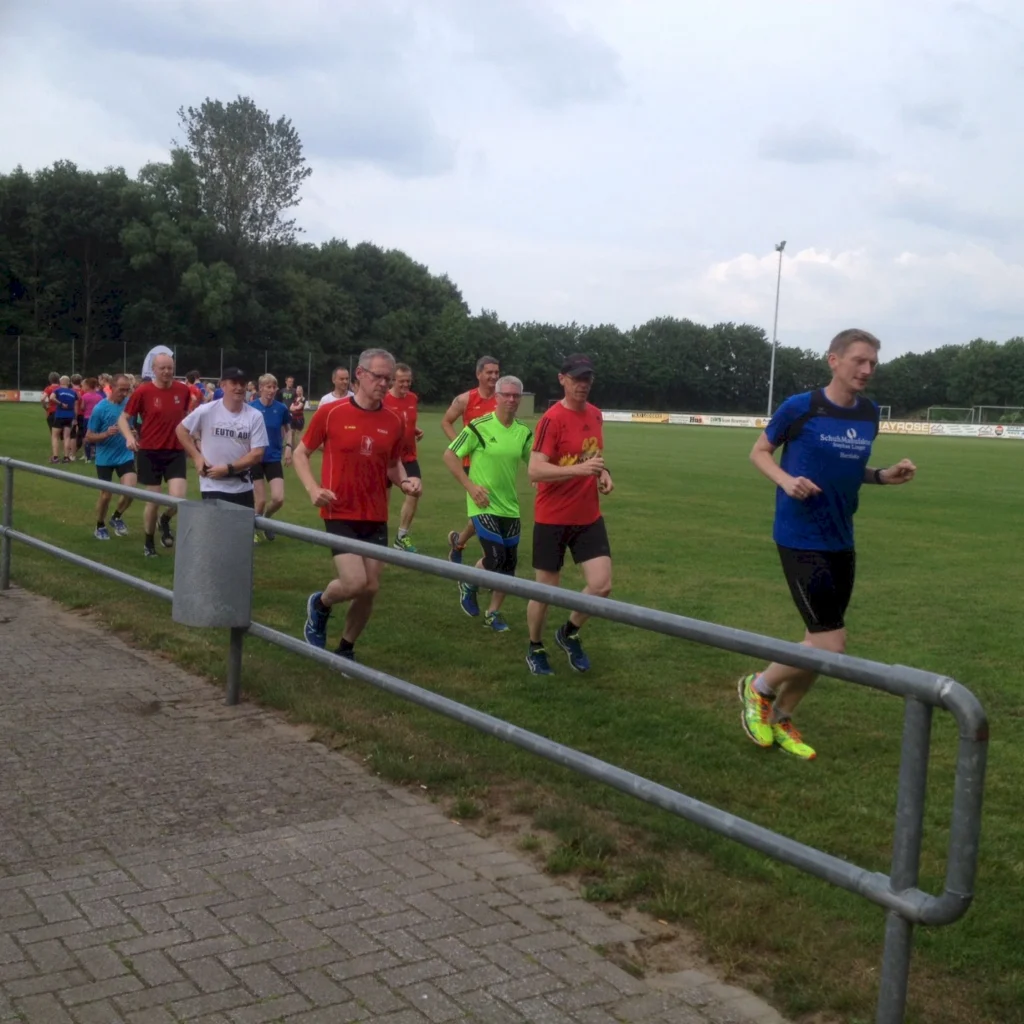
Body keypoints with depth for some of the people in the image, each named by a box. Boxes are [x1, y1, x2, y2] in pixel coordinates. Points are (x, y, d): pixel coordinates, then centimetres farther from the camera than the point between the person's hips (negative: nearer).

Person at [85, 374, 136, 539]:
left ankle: (117, 518, 15)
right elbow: (88, 438, -9)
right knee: (105, 494, 7)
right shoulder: (100, 408, -15)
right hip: (105, 458, -2)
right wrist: (106, 434, -26)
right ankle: (100, 527, 31)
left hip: (125, 455, 2)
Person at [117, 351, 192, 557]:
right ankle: (149, 543, 26)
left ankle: (164, 522, 21)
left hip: (176, 452, 2)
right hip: (149, 453, -2)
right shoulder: (142, 391, -9)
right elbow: (123, 418, -3)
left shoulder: (183, 390, 0)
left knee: (178, 498, -14)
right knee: (153, 501, 5)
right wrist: (129, 437, -21)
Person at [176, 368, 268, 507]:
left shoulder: (254, 416, -4)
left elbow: (257, 454, -7)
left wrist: (229, 468, -15)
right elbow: (181, 429, 6)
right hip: (213, 487, -2)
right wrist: (196, 457, -4)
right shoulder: (206, 411, -6)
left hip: (243, 488, 2)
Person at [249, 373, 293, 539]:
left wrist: (288, 447, 0)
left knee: (278, 499, -10)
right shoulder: (251, 407, -8)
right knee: (261, 500, -2)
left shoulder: (281, 408, -3)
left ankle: (266, 518, 22)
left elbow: (288, 430, 14)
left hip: (274, 458, 2)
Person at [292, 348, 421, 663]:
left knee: (371, 589, 5)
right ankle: (320, 605, 18)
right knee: (355, 584, -17)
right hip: (340, 514, -4)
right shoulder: (330, 412, -8)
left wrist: (404, 481, -4)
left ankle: (346, 651, 28)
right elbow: (300, 453, 2)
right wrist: (313, 488, -13)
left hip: (376, 518, 4)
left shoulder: (394, 423, 2)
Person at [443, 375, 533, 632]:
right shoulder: (480, 427, -11)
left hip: (510, 506, 5)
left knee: (509, 562, 7)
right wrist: (470, 486, -12)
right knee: (495, 558, -12)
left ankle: (493, 612, 25)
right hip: (484, 505, -5)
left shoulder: (524, 432, 4)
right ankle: (468, 584, 20)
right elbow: (449, 455, -6)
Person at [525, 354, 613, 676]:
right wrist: (580, 469, -33)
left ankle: (569, 633, 23)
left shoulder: (596, 414, 6)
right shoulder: (552, 419, -16)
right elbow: (535, 471, -24)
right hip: (552, 518, -6)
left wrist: (603, 473, 2)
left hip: (589, 517, 6)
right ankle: (535, 649, 30)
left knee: (602, 585, -4)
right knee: (546, 589, 6)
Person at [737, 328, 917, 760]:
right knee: (831, 645, -10)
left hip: (841, 541, 7)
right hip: (801, 540, -7)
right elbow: (759, 452, 0)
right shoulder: (799, 408, -12)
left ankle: (779, 718, 32)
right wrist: (786, 480, -18)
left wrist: (884, 476, 1)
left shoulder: (868, 413, 5)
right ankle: (758, 688, 15)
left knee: (819, 643, 12)